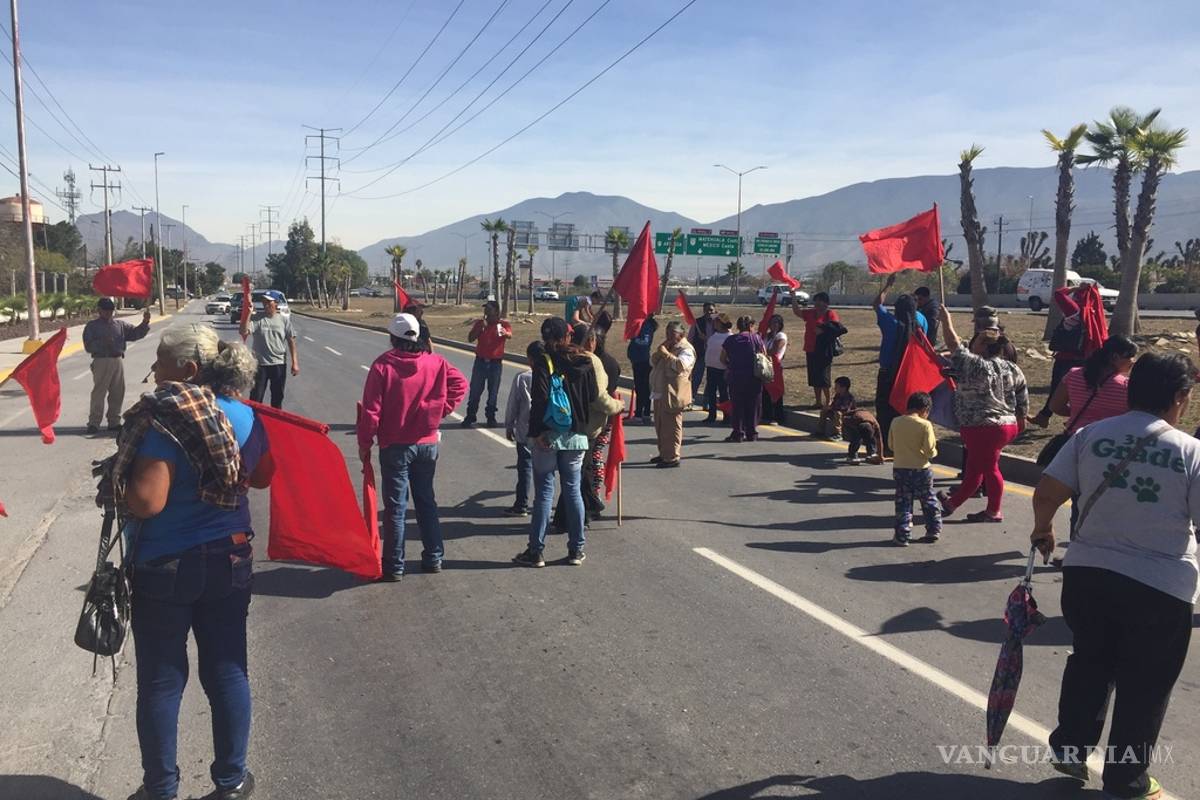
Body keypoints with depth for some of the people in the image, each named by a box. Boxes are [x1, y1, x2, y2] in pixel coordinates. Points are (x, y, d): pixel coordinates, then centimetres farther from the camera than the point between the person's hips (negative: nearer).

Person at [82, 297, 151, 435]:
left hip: (118, 361, 5)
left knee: (118, 393, 7)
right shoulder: (92, 326, 4)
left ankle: (114, 422, 17)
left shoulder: (120, 325, 16)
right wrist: (102, 342, -19)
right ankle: (93, 423, -4)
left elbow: (136, 333, 9)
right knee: (99, 392, -7)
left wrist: (145, 323, -6)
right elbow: (88, 346, -4)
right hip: (102, 361, -5)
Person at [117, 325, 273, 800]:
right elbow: (262, 477, 11)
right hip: (230, 560, 5)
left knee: (161, 680, 11)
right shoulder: (244, 416, -1)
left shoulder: (163, 421, -19)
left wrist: (115, 482, -6)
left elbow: (147, 502, -24)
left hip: (165, 565, -5)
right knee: (227, 671, 14)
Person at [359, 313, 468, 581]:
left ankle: (394, 566, 10)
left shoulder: (383, 365, -13)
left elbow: (371, 410, -13)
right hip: (427, 443, 4)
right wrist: (441, 410, 4)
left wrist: (364, 444, -3)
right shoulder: (435, 362, -3)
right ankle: (433, 558, 24)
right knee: (426, 501, 17)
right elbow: (460, 383, 0)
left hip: (395, 446, -3)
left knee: (395, 507, 4)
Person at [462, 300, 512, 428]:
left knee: (493, 391, 3)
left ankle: (491, 417, 12)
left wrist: (505, 333, -49)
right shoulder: (480, 323, 5)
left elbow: (510, 335, -24)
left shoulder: (503, 324, -3)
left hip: (496, 363, -2)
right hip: (480, 361, 2)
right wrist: (481, 327, -16)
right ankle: (470, 416, 9)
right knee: (475, 390, 3)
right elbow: (470, 338, -3)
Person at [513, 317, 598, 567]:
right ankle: (576, 550, 15)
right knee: (573, 490, 11)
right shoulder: (583, 361, 4)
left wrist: (538, 431, -15)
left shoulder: (543, 358, -9)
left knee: (544, 492, 2)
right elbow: (593, 395, 6)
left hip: (548, 435, -3)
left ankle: (536, 551, 7)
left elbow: (540, 397, -18)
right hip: (576, 434, 4)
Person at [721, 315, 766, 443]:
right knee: (753, 406, 7)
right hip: (754, 377, -1)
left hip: (736, 377, 1)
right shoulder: (756, 338, 0)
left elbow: (723, 358, 4)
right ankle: (751, 433, 8)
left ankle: (738, 433, 3)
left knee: (737, 406, 6)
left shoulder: (730, 340, 3)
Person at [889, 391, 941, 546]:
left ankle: (902, 535, 5)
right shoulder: (925, 425, -14)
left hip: (900, 469, 2)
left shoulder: (895, 422, -2)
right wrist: (934, 450, 6)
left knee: (903, 503, 8)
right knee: (928, 501, 17)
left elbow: (891, 446, 7)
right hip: (921, 469, -2)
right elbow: (930, 451, -15)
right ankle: (933, 530, 25)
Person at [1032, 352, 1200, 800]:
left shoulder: (1091, 435, -2)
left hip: (1087, 573, 3)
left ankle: (1069, 748, 34)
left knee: (1089, 663, 24)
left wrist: (1043, 531, 16)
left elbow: (1046, 494, -3)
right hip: (1161, 587, -3)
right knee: (1143, 686, 14)